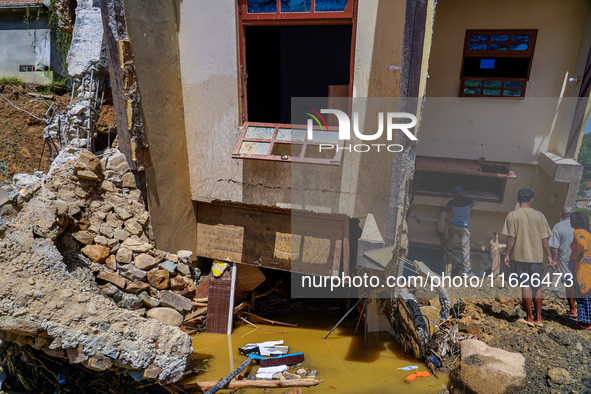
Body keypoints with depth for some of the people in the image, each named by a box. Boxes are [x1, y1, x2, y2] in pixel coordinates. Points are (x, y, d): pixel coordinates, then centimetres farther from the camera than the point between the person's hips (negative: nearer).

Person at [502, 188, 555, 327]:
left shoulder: (512, 215, -6)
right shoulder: (539, 215, 0)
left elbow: (511, 238, -10)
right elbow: (544, 239, 0)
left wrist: (507, 254, -2)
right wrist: (549, 257, 8)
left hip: (519, 256, -2)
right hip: (537, 257, 2)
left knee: (525, 286, 3)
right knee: (537, 287, 13)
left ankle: (529, 318, 10)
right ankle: (538, 319, 19)